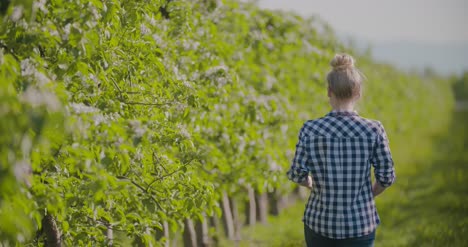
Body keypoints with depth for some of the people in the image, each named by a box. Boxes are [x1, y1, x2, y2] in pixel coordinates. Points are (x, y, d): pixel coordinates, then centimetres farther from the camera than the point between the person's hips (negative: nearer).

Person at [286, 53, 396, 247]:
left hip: (319, 221, 2)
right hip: (360, 224, -1)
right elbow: (386, 177, -5)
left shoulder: (310, 130, -9)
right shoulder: (374, 130, -10)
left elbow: (297, 174, -6)